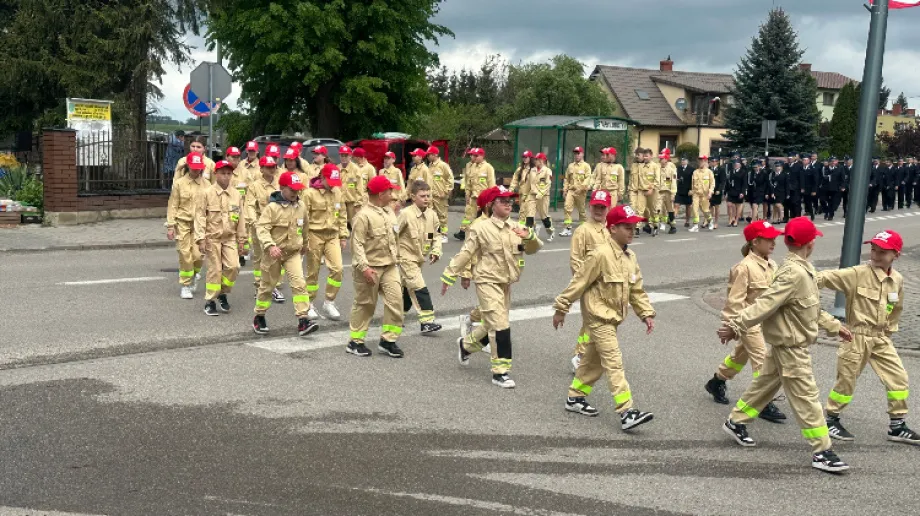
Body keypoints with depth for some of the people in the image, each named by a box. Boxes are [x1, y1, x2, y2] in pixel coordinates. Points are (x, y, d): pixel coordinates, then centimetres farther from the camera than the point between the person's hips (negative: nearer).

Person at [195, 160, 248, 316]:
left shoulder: (236, 194, 5)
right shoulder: (206, 193, -5)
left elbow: (241, 218, 8)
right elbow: (200, 217, -6)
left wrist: (241, 240, 8)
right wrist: (201, 239, -11)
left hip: (230, 237, 3)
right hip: (212, 237, -3)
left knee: (233, 266, -8)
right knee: (215, 269, 0)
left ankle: (222, 294, 16)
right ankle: (210, 301, 14)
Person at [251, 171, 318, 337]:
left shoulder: (301, 206, 0)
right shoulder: (272, 207, -16)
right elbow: (261, 228, -22)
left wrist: (304, 244, 29)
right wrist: (270, 245, -36)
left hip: (294, 252, 3)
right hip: (274, 253, -3)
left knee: (299, 283, -12)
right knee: (267, 286, 11)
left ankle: (303, 321, -13)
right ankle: (259, 317, 30)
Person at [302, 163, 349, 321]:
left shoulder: (337, 192, 7)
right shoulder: (309, 193, -9)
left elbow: (341, 215, 14)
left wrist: (343, 236, 11)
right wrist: (304, 240, -11)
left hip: (332, 235, 4)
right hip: (315, 235, -4)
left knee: (337, 268, -8)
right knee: (313, 272, 5)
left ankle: (329, 302, 8)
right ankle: (310, 304, 21)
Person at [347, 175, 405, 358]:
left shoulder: (389, 212, 10)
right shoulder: (364, 216, -15)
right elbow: (357, 244, -18)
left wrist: (396, 258, 18)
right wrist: (364, 267, -24)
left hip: (390, 266, 7)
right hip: (370, 268, -7)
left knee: (396, 301, 0)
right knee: (365, 305, 4)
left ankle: (388, 340, 12)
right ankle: (355, 342, 18)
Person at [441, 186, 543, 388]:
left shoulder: (515, 228, 5)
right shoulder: (482, 228, -11)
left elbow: (534, 248, 2)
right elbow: (465, 254, -8)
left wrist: (529, 236, -20)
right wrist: (448, 276, -5)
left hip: (506, 283, 7)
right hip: (488, 282, -7)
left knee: (493, 325, 18)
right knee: (501, 326, -12)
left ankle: (466, 345, 44)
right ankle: (501, 371, -2)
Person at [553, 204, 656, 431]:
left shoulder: (630, 257, 6)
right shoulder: (601, 255, -20)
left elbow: (637, 289, 11)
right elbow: (578, 283, -16)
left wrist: (646, 313, 3)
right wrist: (561, 309, -11)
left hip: (612, 317, 9)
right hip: (598, 316, -9)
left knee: (594, 360, 18)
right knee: (614, 363, -11)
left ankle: (575, 398, 32)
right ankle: (627, 412, -13)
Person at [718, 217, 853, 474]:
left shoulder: (802, 269, 7)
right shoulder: (794, 273, -25)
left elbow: (812, 308, 17)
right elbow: (765, 304, -30)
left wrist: (834, 326, 22)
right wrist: (737, 326, -32)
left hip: (786, 344, 10)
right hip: (791, 347, -10)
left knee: (766, 383, 20)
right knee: (806, 397, -4)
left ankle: (736, 422, 34)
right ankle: (822, 452, 3)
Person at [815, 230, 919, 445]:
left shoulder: (898, 280, 2)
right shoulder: (857, 274, -15)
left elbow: (896, 308, 17)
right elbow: (829, 277, -24)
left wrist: (888, 330, 15)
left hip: (881, 339, 5)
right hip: (857, 337, -5)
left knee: (899, 378, 5)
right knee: (846, 381, 4)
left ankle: (897, 426, 18)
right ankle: (831, 420, 22)